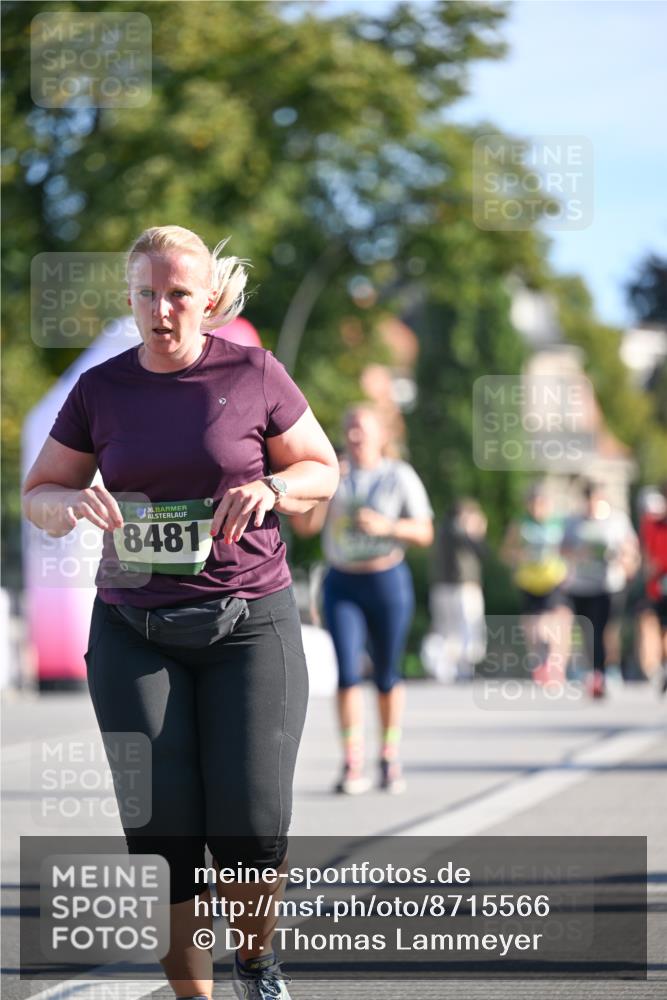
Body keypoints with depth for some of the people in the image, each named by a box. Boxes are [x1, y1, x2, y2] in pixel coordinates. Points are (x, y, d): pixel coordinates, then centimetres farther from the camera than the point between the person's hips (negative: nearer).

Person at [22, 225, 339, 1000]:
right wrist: (72, 504, -13)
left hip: (249, 621, -1)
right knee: (161, 829, -7)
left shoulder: (254, 375, -1)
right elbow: (38, 496, 10)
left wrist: (271, 487, -15)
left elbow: (322, 472, 7)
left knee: (251, 826, -10)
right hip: (135, 629, 2)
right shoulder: (101, 390, 3)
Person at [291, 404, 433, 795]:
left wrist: (386, 526, -16)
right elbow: (305, 525, -3)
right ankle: (353, 766, -13)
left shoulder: (400, 476, 1)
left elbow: (424, 532, 0)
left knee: (387, 674, 6)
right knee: (348, 672, -11)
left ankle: (391, 759, 19)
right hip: (342, 585, 1)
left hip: (388, 582, -1)